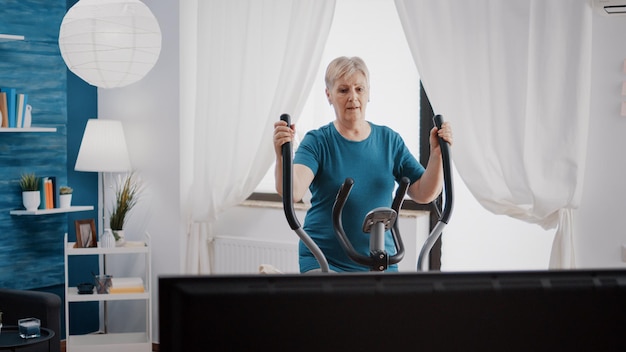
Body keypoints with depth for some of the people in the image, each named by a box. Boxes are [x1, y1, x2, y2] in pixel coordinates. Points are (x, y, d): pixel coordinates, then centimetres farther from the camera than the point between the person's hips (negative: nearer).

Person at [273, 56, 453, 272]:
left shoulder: (389, 140, 6)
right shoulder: (318, 142, -5)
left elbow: (424, 194, 2)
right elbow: (292, 192, -22)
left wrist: (437, 153, -13)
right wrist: (282, 155, -40)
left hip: (381, 263, 4)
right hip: (323, 262, -3)